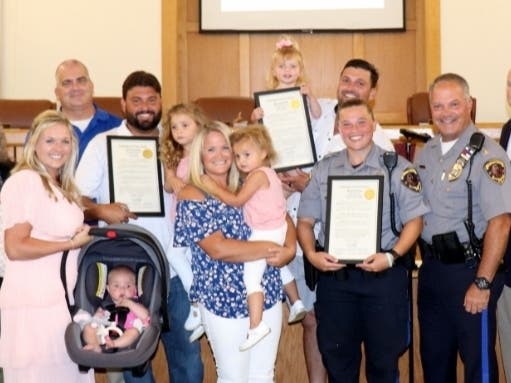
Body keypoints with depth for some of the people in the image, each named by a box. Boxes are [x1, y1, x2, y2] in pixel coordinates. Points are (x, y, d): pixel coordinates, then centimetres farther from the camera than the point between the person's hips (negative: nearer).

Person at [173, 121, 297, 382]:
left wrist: (289, 249, -14)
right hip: (224, 300, -5)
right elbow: (217, 248, -19)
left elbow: (283, 219, 8)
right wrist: (272, 249, -15)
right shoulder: (192, 196, -9)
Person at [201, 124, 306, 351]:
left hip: (264, 233, -11)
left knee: (251, 277, -14)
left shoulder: (258, 175, -16)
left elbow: (237, 200, -18)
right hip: (278, 230, 11)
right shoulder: (267, 173, 14)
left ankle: (256, 325, -20)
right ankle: (296, 304, 44)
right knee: (280, 267, 30)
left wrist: (214, 188, -13)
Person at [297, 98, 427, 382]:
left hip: (383, 275, -2)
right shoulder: (324, 169, 8)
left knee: (384, 359, 9)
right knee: (337, 358, 13)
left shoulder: (397, 167, -1)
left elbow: (414, 220, -2)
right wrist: (312, 254, -8)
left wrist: (391, 256, -16)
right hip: (334, 275, 3)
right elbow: (306, 220, 10)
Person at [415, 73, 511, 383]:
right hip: (431, 269, 7)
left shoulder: (486, 154, -15)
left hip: (469, 269, -7)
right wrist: (425, 260, 8)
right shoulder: (426, 153, 8)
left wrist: (483, 283, -20)